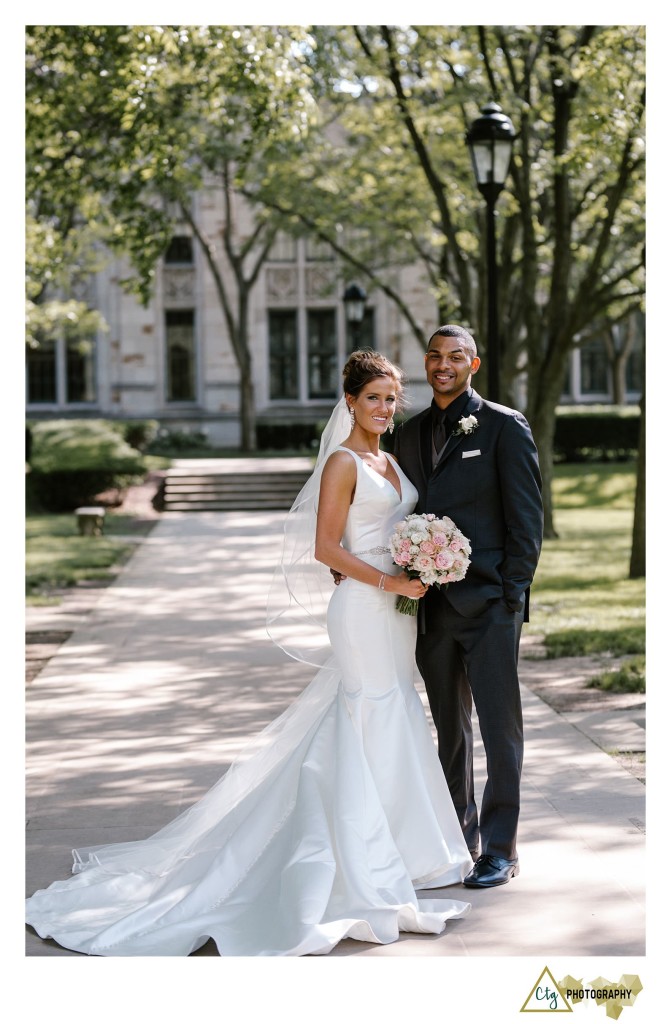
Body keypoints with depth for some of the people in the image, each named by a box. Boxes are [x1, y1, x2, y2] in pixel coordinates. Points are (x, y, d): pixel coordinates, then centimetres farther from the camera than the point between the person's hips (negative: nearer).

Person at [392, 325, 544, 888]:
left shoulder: (505, 426, -3)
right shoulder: (411, 433, 13)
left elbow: (527, 518, -6)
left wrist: (513, 593, -11)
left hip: (488, 605, -5)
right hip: (431, 605, 5)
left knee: (500, 727, -1)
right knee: (450, 729, 13)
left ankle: (500, 849, 7)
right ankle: (460, 835, 24)